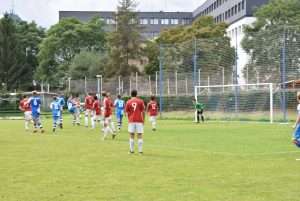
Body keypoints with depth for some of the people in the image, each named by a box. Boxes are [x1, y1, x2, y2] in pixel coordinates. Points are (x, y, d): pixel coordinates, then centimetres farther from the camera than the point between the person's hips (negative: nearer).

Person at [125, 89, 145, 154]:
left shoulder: (128, 102, 3)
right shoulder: (140, 101, 1)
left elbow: (127, 113, 4)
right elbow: (143, 111, -1)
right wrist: (143, 119, 9)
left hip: (131, 121, 0)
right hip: (139, 120, 0)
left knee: (132, 136, 6)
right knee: (140, 135, 1)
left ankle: (132, 150, 7)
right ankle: (140, 150, -1)